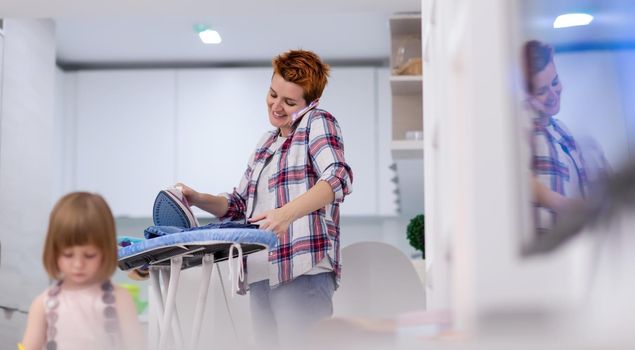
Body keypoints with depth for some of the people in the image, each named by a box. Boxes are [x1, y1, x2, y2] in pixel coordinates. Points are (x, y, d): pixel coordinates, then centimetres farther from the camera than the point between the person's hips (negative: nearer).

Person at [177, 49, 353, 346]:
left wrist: (287, 213, -32)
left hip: (303, 269, -8)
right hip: (261, 273, 8)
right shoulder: (266, 142, 25)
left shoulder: (317, 123, 2)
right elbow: (239, 205, 28)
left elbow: (339, 178, -17)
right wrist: (198, 199, 10)